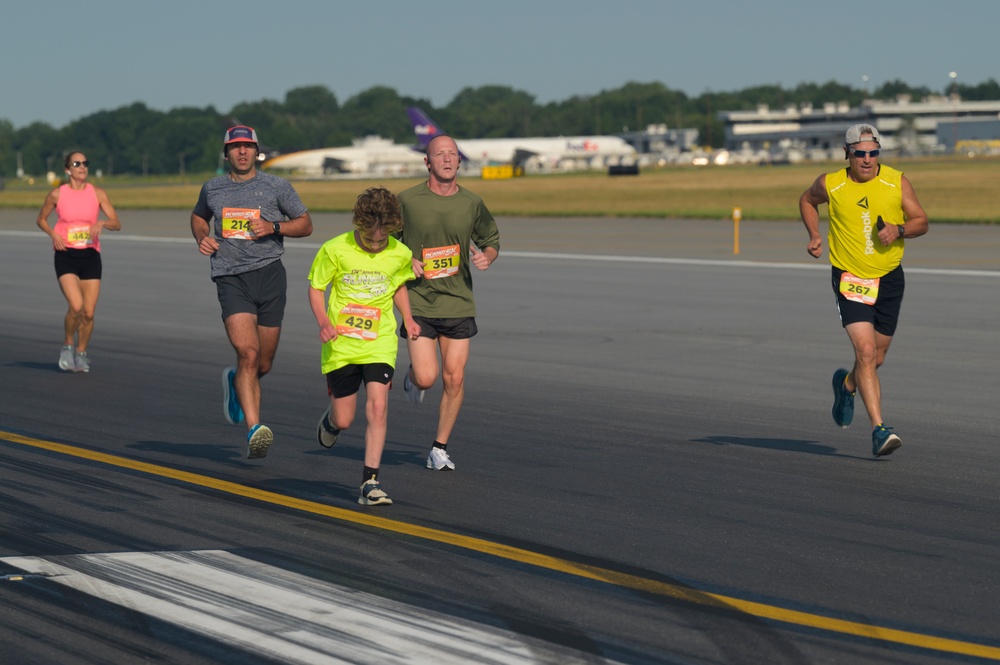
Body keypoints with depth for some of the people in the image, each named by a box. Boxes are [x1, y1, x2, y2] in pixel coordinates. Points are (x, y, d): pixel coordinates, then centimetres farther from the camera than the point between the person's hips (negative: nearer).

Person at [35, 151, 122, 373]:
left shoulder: (97, 194, 2)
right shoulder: (57, 194, -1)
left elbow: (117, 224, 1)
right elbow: (41, 219, 13)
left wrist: (102, 223, -21)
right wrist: (53, 234, -6)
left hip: (90, 255, 2)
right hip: (66, 255, -2)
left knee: (89, 312, 0)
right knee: (76, 306, -20)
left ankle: (81, 353, 22)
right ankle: (68, 345, 5)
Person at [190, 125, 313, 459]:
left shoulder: (276, 186, 5)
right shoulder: (212, 188, 11)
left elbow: (306, 224, 10)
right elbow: (199, 216, 32)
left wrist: (274, 227, -7)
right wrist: (202, 238, 10)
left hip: (269, 272, 1)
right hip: (231, 278, -1)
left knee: (263, 364, 8)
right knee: (248, 353, -20)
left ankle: (235, 381, 44)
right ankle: (254, 429, -23)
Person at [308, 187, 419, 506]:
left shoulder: (400, 254, -4)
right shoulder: (335, 250, -11)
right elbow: (315, 288, -1)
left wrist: (408, 318, 5)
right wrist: (323, 322, -17)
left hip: (380, 343, 1)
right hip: (341, 343, -1)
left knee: (378, 406, -17)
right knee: (344, 420, 4)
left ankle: (370, 483, -12)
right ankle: (331, 419, 44)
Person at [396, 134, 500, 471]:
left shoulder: (472, 203, 2)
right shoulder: (407, 200, -5)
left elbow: (491, 241, 15)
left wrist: (486, 256, -8)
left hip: (459, 303, 2)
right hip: (419, 303, -2)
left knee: (454, 380, 0)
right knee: (426, 377, -12)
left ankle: (440, 449, 14)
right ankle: (411, 375, 27)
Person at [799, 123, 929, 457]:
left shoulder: (897, 182, -6)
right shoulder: (831, 184, -7)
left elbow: (921, 222, 2)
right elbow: (807, 201, 14)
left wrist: (898, 230, -19)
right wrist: (815, 235, 0)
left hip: (889, 278, 3)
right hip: (850, 278, -3)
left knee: (876, 358, 14)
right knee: (866, 351, -18)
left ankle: (846, 384, 48)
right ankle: (879, 429, -19)